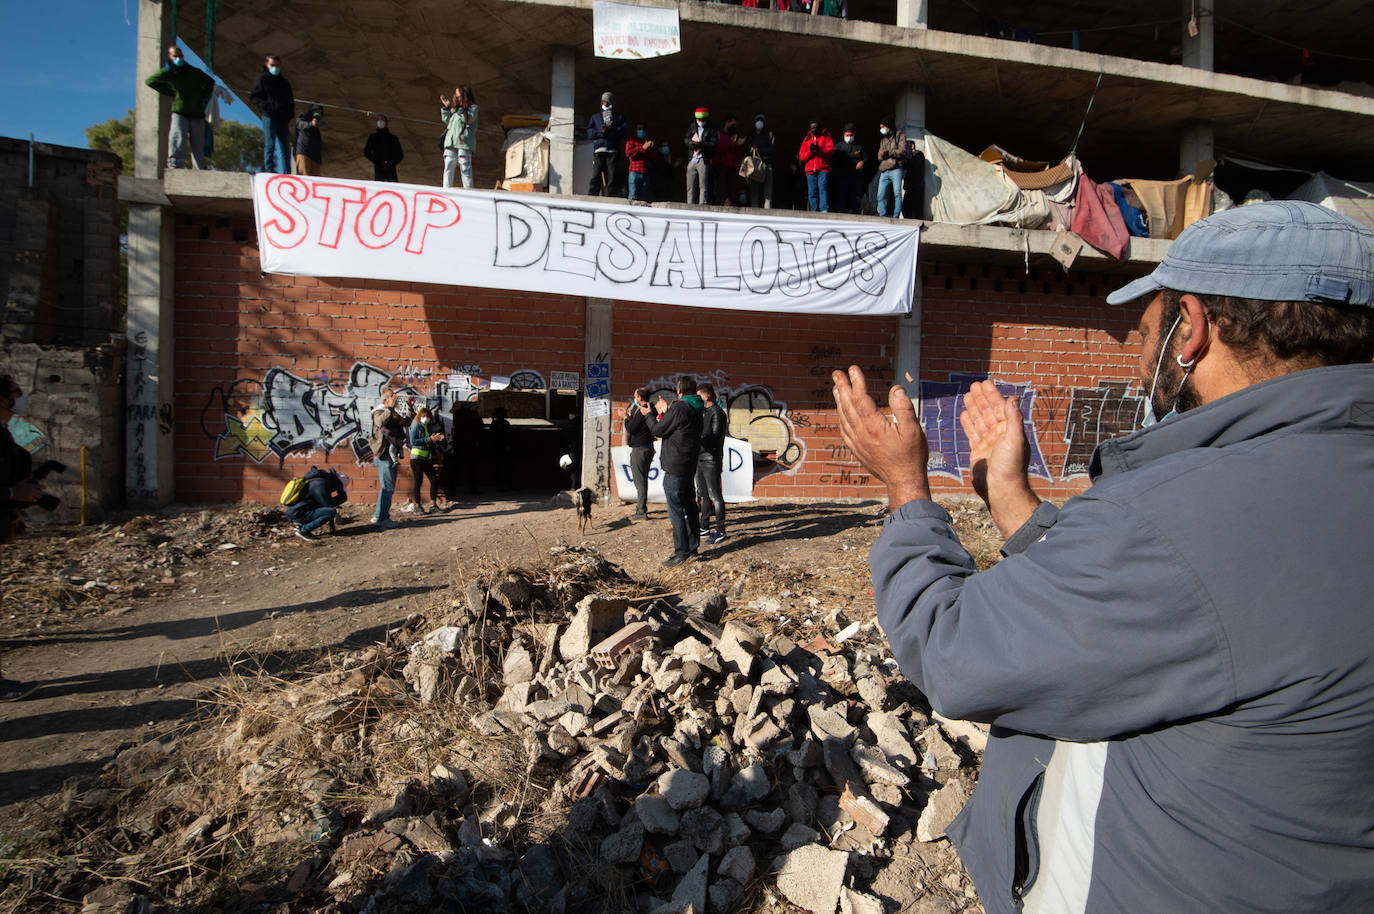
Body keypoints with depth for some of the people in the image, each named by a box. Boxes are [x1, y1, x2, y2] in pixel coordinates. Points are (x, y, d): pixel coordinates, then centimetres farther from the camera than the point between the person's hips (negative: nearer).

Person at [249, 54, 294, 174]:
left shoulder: (285, 82, 20)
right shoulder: (262, 79, 5)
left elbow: (291, 101, 23)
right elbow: (253, 98, 0)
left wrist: (290, 115, 6)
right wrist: (266, 106, -16)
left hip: (283, 119, 5)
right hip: (269, 117, -5)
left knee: (286, 147, 3)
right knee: (270, 145, -8)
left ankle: (287, 173, 5)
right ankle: (268, 170, -7)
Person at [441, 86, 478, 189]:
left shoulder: (473, 107, 6)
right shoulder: (454, 108, 24)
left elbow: (469, 118, -11)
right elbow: (447, 121, 21)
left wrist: (458, 108, -8)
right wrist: (446, 107, 15)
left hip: (464, 142, -6)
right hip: (450, 142, 6)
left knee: (465, 168, -10)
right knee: (448, 168, 3)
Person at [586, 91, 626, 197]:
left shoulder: (619, 117, 19)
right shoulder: (595, 117, 23)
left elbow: (622, 131, 2)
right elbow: (590, 133, 9)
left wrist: (610, 130, -12)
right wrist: (601, 131, -7)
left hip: (613, 151, 0)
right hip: (598, 149, 0)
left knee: (611, 176, -5)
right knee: (596, 176, -9)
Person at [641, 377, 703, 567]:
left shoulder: (679, 408, -16)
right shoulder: (696, 410, 12)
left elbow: (658, 430, -9)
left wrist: (648, 414, 9)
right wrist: (665, 411, 32)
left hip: (675, 468, -9)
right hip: (689, 466, 9)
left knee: (675, 510, -7)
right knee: (689, 506, 15)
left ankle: (681, 551, -6)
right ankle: (693, 546, 23)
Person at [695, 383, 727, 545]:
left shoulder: (718, 413, -12)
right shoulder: (703, 411, 15)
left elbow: (715, 439, -19)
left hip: (711, 460, -9)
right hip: (700, 458, 9)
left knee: (715, 495, -6)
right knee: (703, 494, 15)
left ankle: (720, 532, -2)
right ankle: (704, 527, 25)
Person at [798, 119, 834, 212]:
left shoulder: (826, 137, 12)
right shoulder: (807, 139, 20)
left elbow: (830, 150, -2)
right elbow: (801, 156, 13)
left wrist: (818, 149, -16)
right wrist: (810, 151, -7)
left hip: (823, 169, -3)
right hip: (810, 170, 3)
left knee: (823, 188, -17)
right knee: (812, 192, -2)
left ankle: (824, 210, -26)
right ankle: (814, 212, -1)